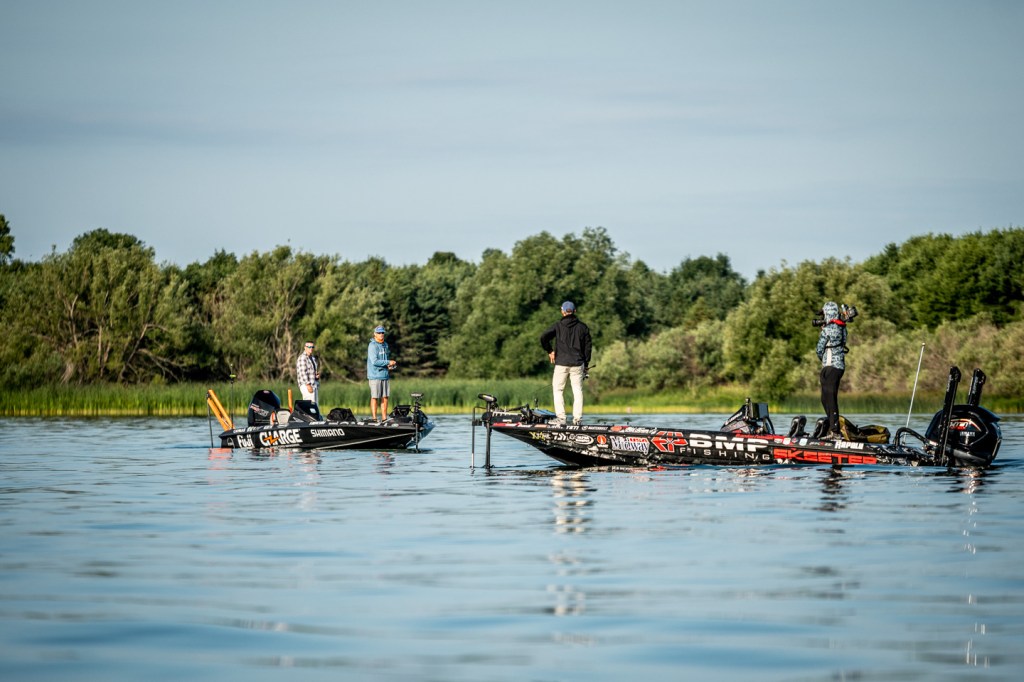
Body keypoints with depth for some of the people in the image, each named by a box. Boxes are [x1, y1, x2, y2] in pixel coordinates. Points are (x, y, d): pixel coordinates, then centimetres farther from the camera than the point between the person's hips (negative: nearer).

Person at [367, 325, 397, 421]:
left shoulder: (385, 345, 15)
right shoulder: (372, 346, -10)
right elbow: (374, 361, -19)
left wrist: (390, 366, 4)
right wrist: (388, 362, -16)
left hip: (385, 375, 7)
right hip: (375, 376, -7)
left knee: (385, 397, 7)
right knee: (374, 397, -4)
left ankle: (384, 419, 12)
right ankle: (374, 419, -2)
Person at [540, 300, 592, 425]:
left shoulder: (557, 326, -1)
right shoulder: (583, 327, 6)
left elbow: (543, 337, -13)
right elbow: (587, 346, 8)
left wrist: (549, 351, 2)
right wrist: (586, 365, 15)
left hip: (561, 363, -2)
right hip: (577, 363, 2)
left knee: (558, 390, 7)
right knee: (578, 391, 7)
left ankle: (561, 418, -3)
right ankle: (577, 418, 2)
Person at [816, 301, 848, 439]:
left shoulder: (828, 329, -13)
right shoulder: (842, 328, 11)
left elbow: (819, 349, -7)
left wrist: (822, 359, 12)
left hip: (830, 366, -8)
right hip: (840, 365, 8)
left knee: (830, 399, -7)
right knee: (826, 399, 15)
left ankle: (835, 431, -10)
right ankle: (833, 428, 17)